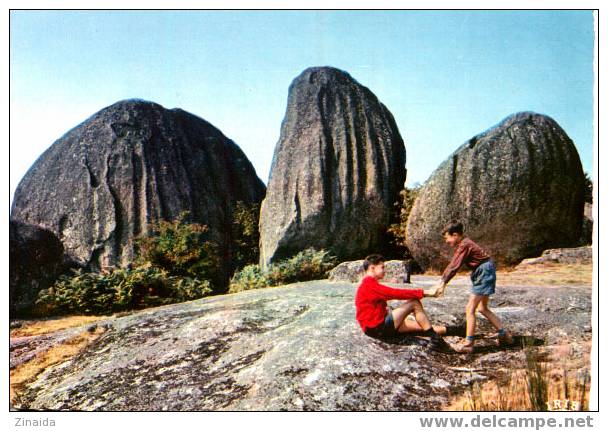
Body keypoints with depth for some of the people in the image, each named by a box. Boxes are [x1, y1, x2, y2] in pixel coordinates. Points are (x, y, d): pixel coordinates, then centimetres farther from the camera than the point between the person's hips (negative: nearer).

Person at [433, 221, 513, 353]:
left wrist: (443, 283, -20)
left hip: (484, 273, -11)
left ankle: (469, 343, -6)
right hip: (485, 273, 11)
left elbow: (454, 267, -22)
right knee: (482, 308, 19)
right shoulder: (462, 244, 12)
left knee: (470, 308, -9)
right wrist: (441, 281, 7)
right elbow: (452, 264, 12)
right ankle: (504, 335, 26)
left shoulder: (464, 245, -19)